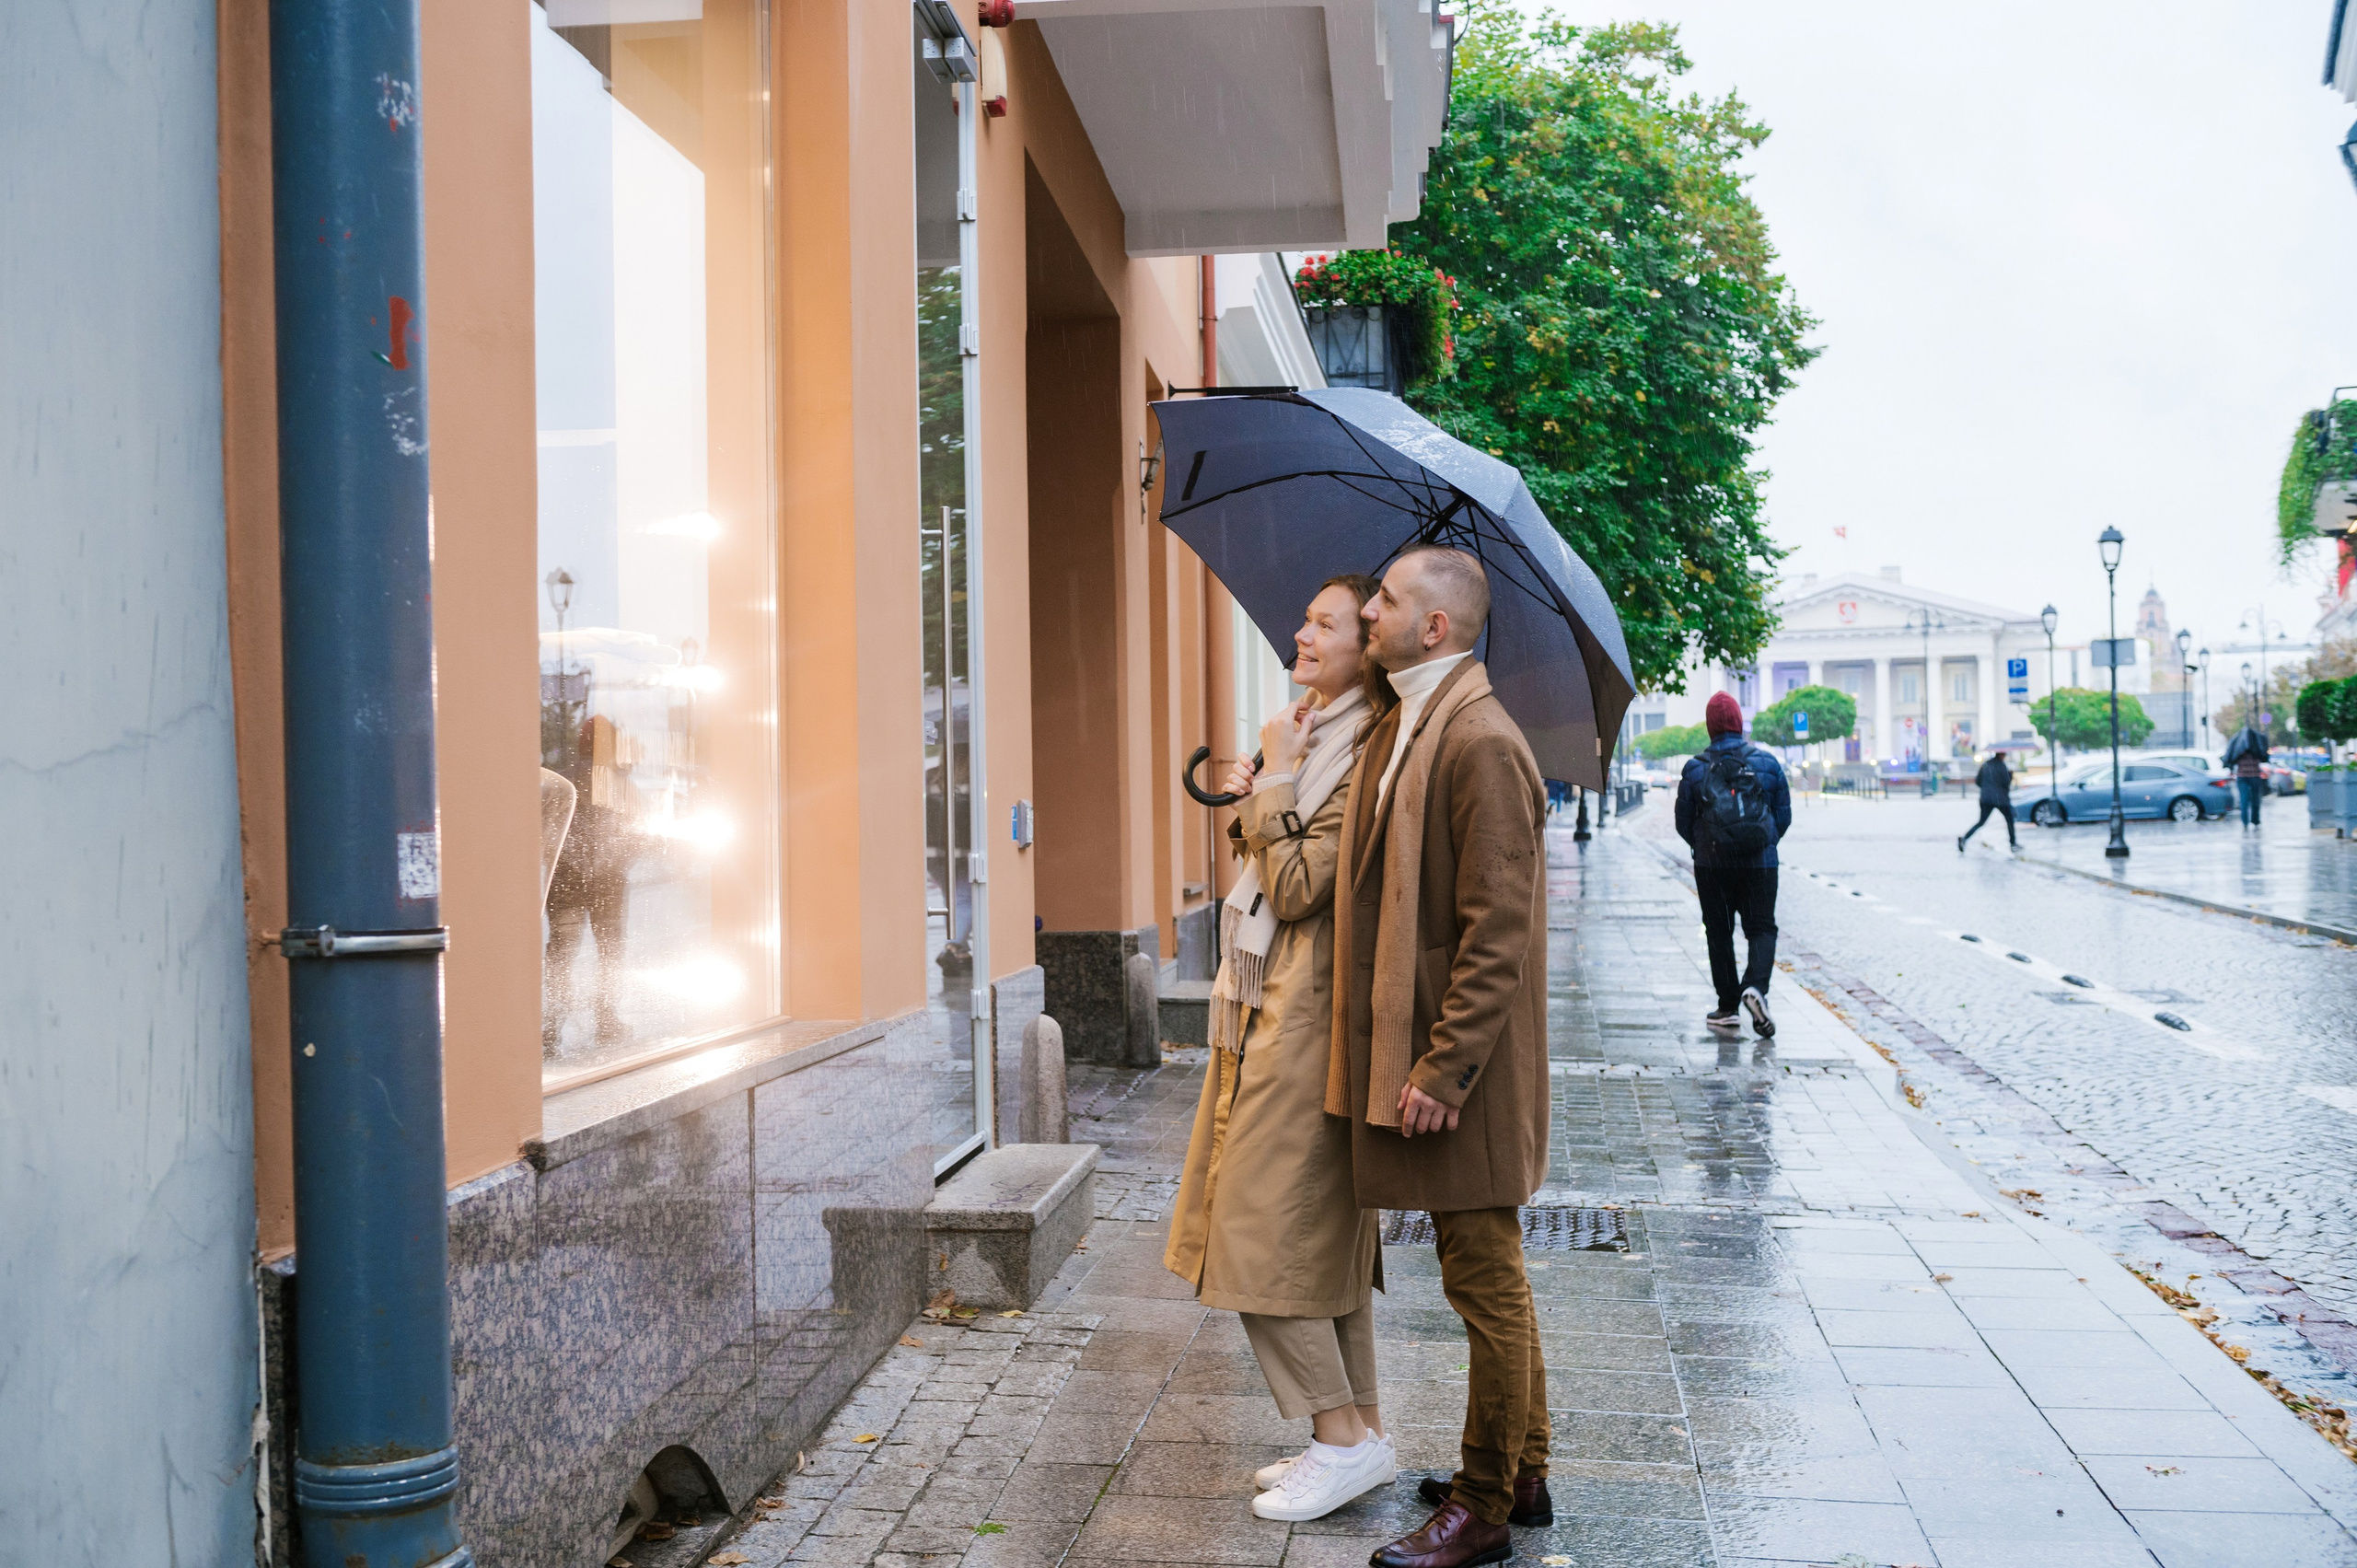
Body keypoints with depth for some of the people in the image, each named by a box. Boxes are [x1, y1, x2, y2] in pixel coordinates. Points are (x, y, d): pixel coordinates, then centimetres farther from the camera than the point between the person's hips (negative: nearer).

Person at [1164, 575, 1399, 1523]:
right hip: (1271, 1006, 10)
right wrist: (1251, 803, 3)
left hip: (1306, 1017, -10)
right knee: (1321, 1231, 13)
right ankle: (1360, 1435, 21)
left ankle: (1344, 1436, 5)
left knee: (1264, 1231, -5)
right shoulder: (1311, 735, 15)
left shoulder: (1364, 755, -16)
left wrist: (1275, 776, -13)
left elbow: (1298, 888, -20)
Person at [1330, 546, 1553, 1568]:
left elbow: (1497, 932, -23)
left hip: (1460, 1067, -10)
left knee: (1486, 1283, 3)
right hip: (1415, 1045, 10)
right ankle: (1521, 1476, 34)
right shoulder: (1401, 730, 11)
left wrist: (1441, 1066, -23)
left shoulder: (1481, 743, -19)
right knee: (1490, 1278, 19)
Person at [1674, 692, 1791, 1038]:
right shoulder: (1767, 763, 0)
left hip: (1712, 866, 0)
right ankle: (1755, 987, -18)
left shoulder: (1695, 768, -3)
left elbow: (1684, 824, 3)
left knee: (1719, 932, 10)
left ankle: (1728, 1006, 11)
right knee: (1762, 928, 8)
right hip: (1760, 864, 0)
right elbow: (1784, 816, 7)